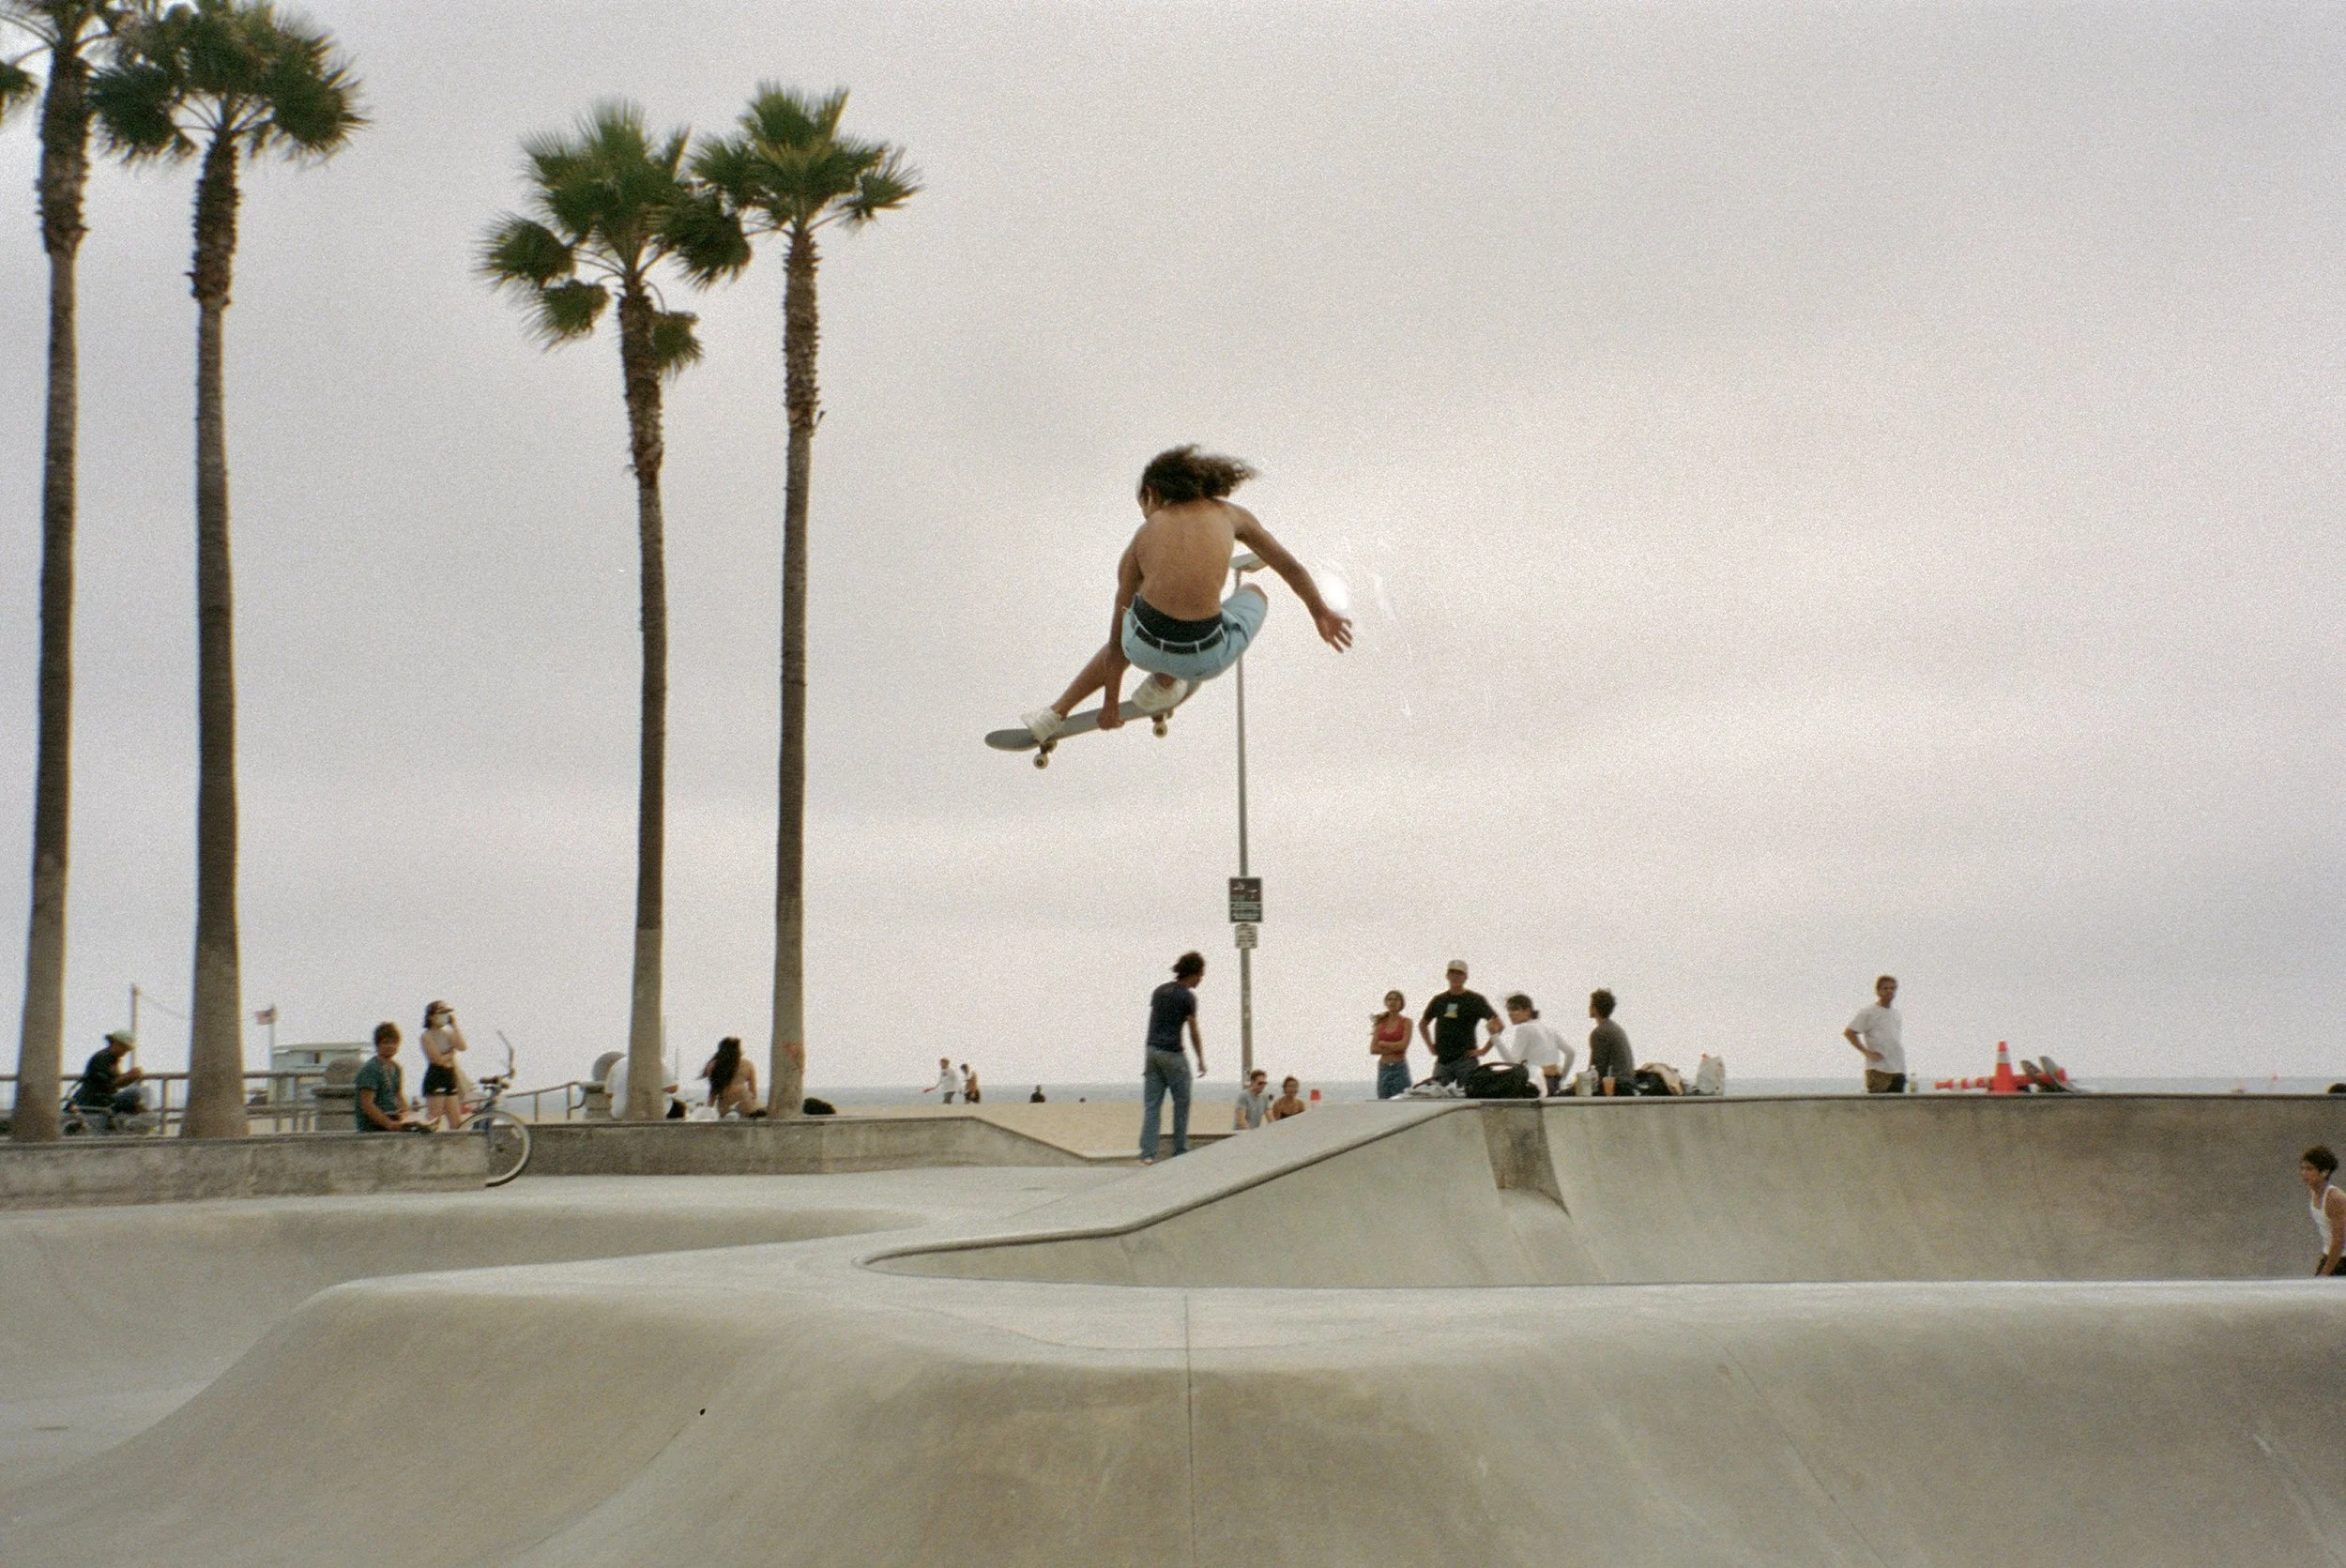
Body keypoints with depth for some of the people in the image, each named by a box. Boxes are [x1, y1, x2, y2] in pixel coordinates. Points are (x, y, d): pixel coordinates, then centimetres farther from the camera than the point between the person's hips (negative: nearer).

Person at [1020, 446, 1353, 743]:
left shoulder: (1142, 538, 15)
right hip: (1204, 659, -2)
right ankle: (1163, 685, 25)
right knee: (1254, 596, 32)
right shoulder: (1230, 514, 14)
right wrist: (1322, 613, 41)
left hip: (1146, 648, 2)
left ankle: (1056, 713, 43)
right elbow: (1290, 567, 24)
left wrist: (1110, 702, 32)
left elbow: (1118, 637, 21)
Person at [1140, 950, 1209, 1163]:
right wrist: (1201, 1060, 4)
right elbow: (1194, 1032, -7)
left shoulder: (1159, 991, 11)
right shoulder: (1187, 996, -9)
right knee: (1181, 1104, 9)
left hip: (1152, 1051, 6)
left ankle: (1147, 1153, -3)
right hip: (1172, 1054, -6)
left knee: (1151, 1106, 3)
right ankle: (1180, 1151, 13)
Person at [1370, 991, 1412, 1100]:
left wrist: (1383, 1044, -5)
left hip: (1399, 1068, -3)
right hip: (1383, 1068, 3)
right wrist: (1393, 1048, -8)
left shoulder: (1406, 1022, 1)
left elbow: (1403, 1045, -11)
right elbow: (1373, 1050, 1)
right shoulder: (1380, 1023, 10)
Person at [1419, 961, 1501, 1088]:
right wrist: (1430, 1046, 14)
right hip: (1442, 1060, 4)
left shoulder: (1475, 1000, -1)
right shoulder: (1439, 1000, 12)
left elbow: (1498, 1025, -6)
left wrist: (1484, 1049, -8)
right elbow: (1423, 1024, 26)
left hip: (1465, 1060, -4)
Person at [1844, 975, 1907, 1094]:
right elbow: (1848, 1032, -8)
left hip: (1898, 1070, 7)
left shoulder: (1896, 1014, 17)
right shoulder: (1868, 1013, -4)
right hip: (1878, 1070, -7)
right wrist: (1867, 1052, -13)